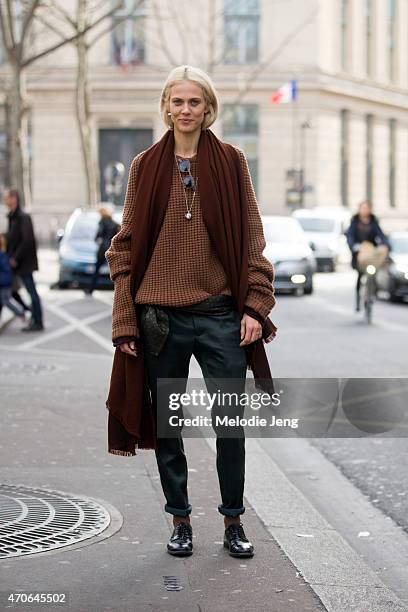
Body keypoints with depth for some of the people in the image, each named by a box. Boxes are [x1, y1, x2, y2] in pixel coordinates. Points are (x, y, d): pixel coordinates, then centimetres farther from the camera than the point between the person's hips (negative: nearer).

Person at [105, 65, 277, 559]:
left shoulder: (231, 162, 4)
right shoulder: (146, 166, 5)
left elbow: (251, 239, 3)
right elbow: (127, 243, 4)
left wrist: (255, 305, -6)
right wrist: (124, 317, -2)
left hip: (221, 313, -1)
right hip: (160, 316, 1)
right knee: (166, 422, 8)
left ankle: (233, 522, 18)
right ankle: (180, 520, 23)